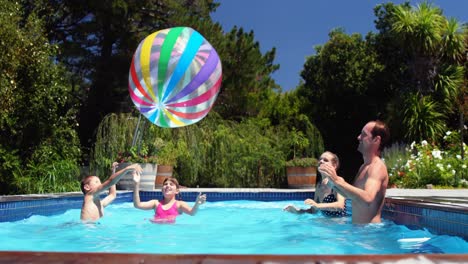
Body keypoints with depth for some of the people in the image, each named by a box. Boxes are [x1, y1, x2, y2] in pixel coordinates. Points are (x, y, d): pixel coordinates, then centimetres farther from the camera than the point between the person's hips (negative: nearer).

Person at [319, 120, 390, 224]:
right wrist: (333, 181, 0)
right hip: (358, 228, 9)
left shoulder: (377, 167, -17)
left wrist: (338, 181, -32)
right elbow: (352, 194, 16)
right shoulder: (364, 166, 13)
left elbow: (367, 199, -34)